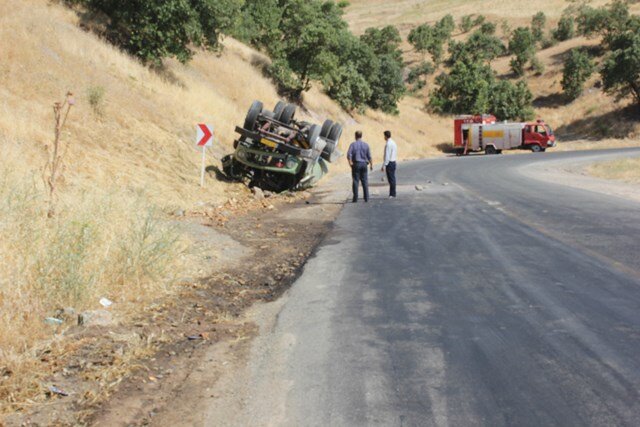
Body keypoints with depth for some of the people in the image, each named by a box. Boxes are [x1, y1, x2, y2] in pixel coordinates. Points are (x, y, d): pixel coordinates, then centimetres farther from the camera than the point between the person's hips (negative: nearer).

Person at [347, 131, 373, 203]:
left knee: (356, 181, 1)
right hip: (364, 164, 2)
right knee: (365, 181, 5)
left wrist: (350, 162, -13)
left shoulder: (353, 144, -1)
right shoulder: (366, 145, 5)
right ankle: (366, 198, 3)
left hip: (356, 164, -2)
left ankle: (355, 198, -1)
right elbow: (369, 156, 4)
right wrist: (371, 164, 12)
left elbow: (349, 154, -12)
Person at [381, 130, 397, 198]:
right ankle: (392, 194, 17)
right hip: (394, 162, 10)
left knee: (391, 179, -6)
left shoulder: (388, 144, -16)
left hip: (389, 163, -10)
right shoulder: (393, 143, 14)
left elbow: (387, 156, -20)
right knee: (392, 178, 12)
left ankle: (392, 194, -4)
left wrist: (384, 166, -18)